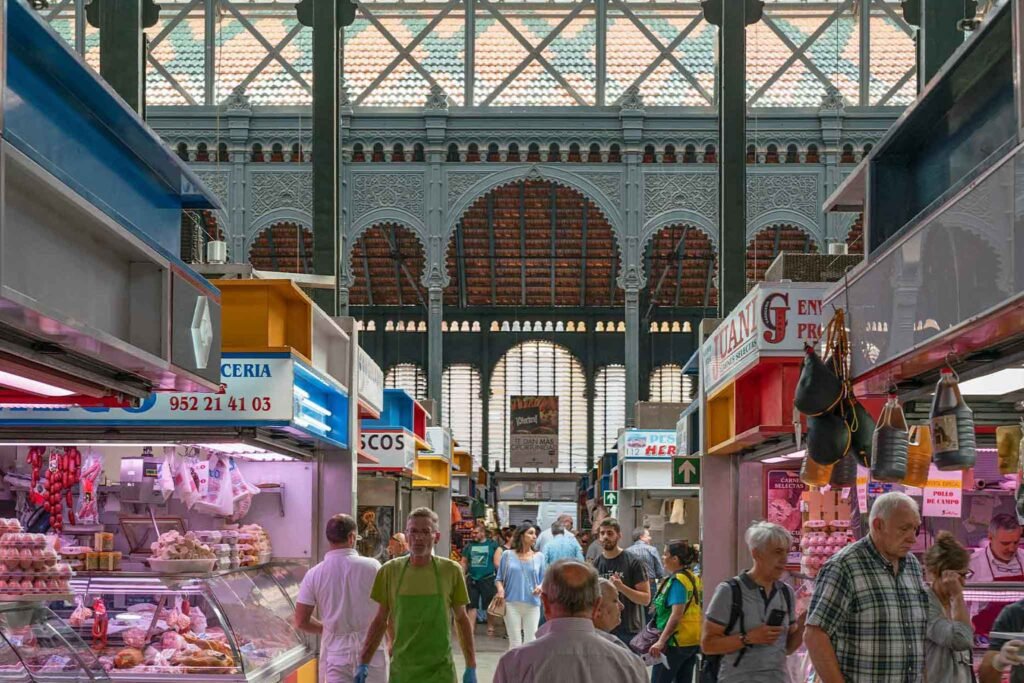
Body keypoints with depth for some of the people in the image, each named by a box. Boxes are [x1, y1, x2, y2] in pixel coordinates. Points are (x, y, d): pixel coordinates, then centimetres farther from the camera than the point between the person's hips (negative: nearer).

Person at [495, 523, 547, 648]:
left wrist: (540, 587, -11)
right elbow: (499, 578, 8)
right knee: (515, 643, 1)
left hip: (532, 604, 1)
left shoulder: (539, 557, 8)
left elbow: (543, 579, 11)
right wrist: (500, 589, -12)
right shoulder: (508, 555, 4)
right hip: (512, 603, -1)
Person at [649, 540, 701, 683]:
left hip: (676, 641, -9)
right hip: (694, 640, 9)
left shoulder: (677, 581, -15)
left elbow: (677, 614, -24)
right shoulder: (693, 578, 12)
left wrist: (661, 641, -27)